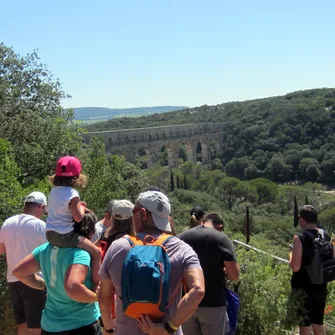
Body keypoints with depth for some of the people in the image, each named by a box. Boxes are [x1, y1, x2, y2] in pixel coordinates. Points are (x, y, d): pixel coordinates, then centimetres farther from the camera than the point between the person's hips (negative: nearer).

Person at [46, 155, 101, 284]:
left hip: (50, 234, 9)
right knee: (96, 252, -2)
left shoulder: (54, 190, 8)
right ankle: (97, 284, 1)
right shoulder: (72, 194, -16)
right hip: (64, 236, -9)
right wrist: (82, 208, 0)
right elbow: (78, 217, -20)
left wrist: (78, 205, 14)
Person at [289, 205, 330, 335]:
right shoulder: (326, 236, 1)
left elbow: (295, 267, -21)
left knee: (305, 324, 5)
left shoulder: (299, 238, -18)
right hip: (320, 286, 6)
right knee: (318, 323, 19)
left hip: (303, 288, -6)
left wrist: (291, 255, -3)